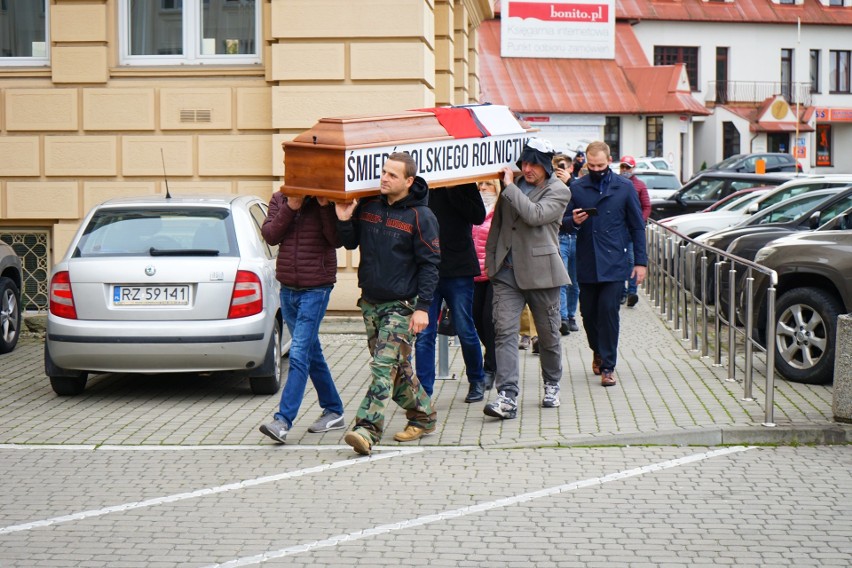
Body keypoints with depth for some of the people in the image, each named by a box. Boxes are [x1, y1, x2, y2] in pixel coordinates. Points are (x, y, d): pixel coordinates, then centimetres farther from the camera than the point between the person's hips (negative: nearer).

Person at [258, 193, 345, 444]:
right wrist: (289, 209, -14)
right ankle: (334, 411, 26)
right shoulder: (279, 199, 8)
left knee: (299, 355, -13)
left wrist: (325, 206, -22)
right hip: (287, 289, 6)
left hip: (316, 289, -6)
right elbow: (269, 235, -3)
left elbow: (336, 239, -14)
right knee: (312, 354, 14)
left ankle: (283, 420, -16)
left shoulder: (327, 201, -5)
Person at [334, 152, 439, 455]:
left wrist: (423, 307, -14)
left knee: (384, 366, -13)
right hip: (370, 302, 6)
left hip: (402, 305, -6)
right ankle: (423, 416, 28)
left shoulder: (420, 216, -9)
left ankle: (367, 429, -19)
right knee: (396, 368, 13)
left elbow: (429, 264, -9)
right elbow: (350, 243, 16)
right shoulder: (367, 205, 6)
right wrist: (344, 220, -5)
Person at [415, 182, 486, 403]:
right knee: (424, 334, -1)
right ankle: (423, 392, 4)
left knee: (465, 330, 8)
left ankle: (477, 381, 29)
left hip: (458, 269, -1)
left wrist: (453, 192, -18)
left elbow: (478, 215, -11)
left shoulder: (462, 181, -1)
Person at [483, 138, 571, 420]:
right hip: (507, 273, 3)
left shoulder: (559, 192, -3)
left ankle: (552, 385, 32)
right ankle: (507, 397, -15)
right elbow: (497, 223, 21)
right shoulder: (513, 186, 11)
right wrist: (491, 259, 14)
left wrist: (510, 187, -14)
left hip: (541, 272, -3)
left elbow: (535, 215, -21)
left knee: (548, 334, 9)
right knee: (504, 331, -10)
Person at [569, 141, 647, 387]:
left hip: (614, 263, -2)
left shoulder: (624, 187, 4)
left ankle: (608, 365, 0)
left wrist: (640, 261, 3)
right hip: (586, 263, 2)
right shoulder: (576, 188, 5)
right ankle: (598, 351, 33)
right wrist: (574, 221, -12)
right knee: (588, 312, 7)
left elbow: (637, 227, 8)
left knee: (608, 311, -8)